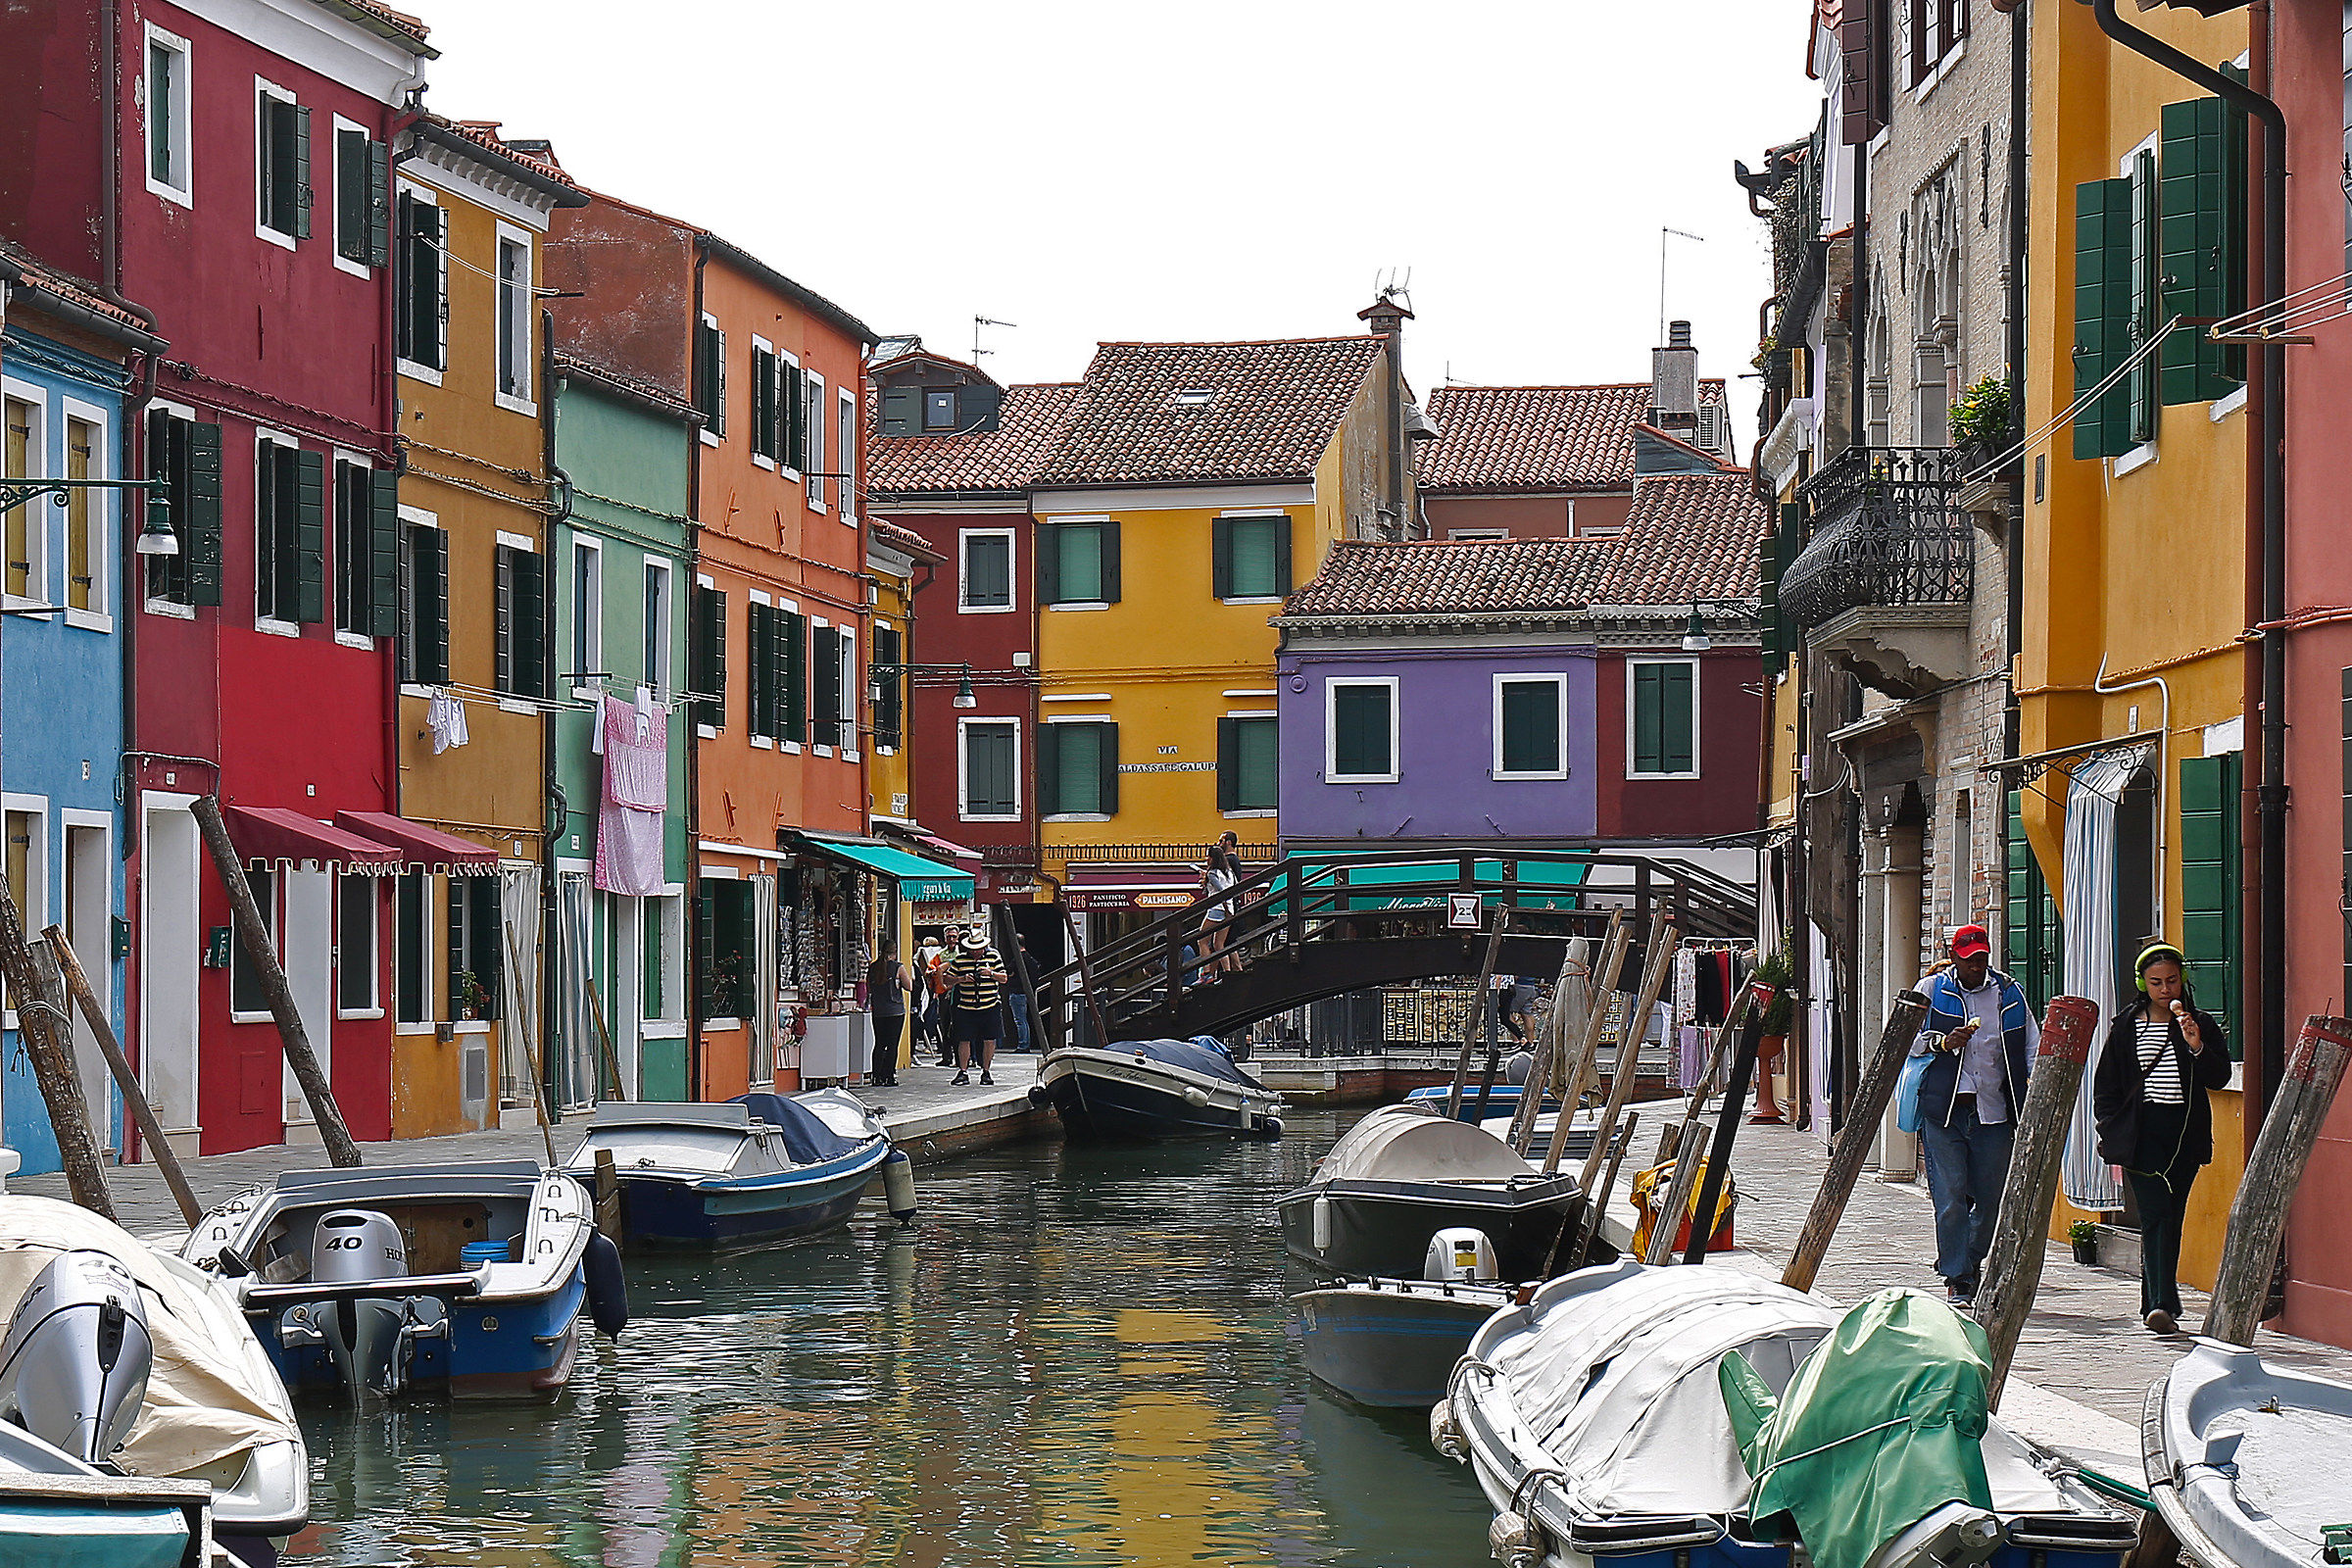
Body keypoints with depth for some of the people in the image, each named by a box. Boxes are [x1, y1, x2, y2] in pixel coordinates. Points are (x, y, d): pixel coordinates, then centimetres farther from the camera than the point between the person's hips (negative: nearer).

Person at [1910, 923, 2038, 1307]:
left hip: (1994, 1113, 2)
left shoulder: (2009, 993, 11)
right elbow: (1909, 1041, 6)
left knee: (1990, 1200, 5)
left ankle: (1969, 1265, 24)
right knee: (1950, 1199, -8)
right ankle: (1957, 1280, -5)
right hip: (1944, 1109, -2)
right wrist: (1944, 1043, -12)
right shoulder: (1932, 990, 6)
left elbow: (2031, 1047, 16)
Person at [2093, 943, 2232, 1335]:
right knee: (2156, 1215, -13)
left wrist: (2197, 1047, -17)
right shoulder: (2127, 1026, 6)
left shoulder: (2202, 1025, 7)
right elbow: (2105, 1082, 11)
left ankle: (2156, 1304, 14)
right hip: (2142, 1135, -2)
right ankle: (2162, 1304, -22)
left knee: (2171, 1218, 5)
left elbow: (2219, 1078, -1)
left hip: (2185, 1133, 2)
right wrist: (2111, 1129, 2)